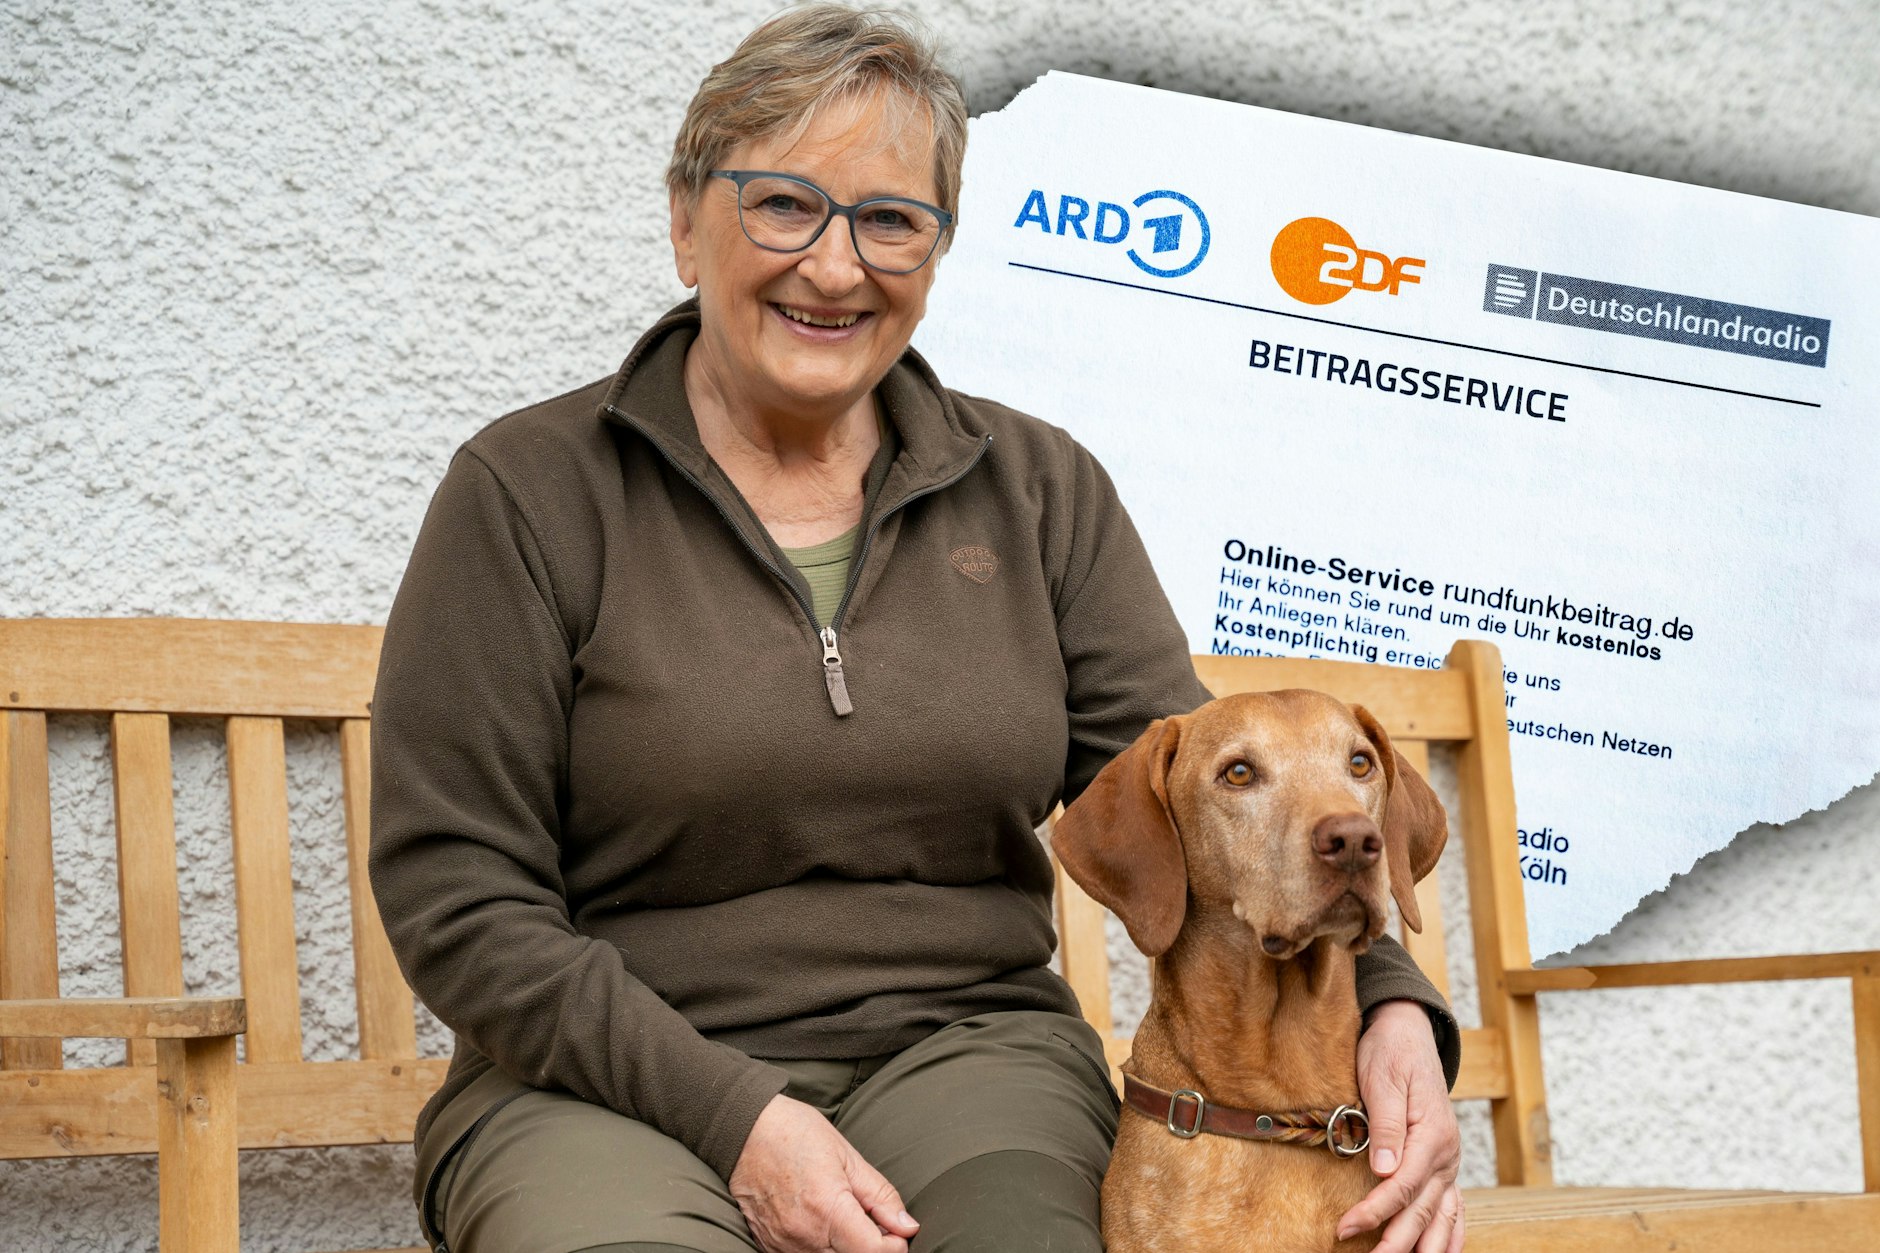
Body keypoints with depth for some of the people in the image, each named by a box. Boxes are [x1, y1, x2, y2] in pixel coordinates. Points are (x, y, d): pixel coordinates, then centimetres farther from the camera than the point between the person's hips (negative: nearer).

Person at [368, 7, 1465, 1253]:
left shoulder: (1041, 493, 10)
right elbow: (458, 893, -5)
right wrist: (731, 1116, -16)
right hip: (612, 1086, -2)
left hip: (964, 1047, 2)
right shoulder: (533, 494, -1)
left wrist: (1386, 1004, -16)